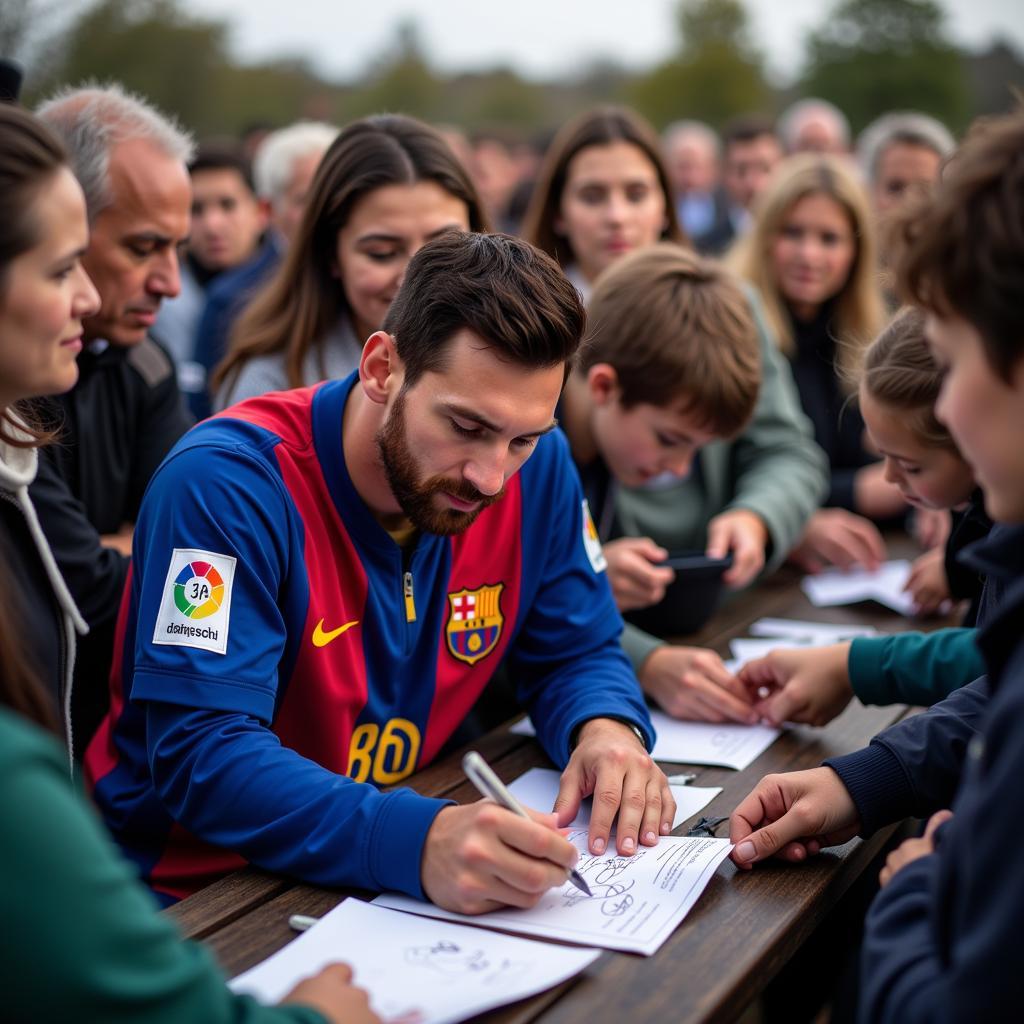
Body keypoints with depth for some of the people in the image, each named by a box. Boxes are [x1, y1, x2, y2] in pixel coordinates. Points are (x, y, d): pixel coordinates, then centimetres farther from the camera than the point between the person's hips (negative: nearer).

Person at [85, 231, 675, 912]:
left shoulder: (537, 467, -4)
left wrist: (606, 728, -16)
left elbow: (576, 652, 8)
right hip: (191, 896, -4)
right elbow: (204, 756, -27)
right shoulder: (225, 481, -22)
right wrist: (421, 843, -41)